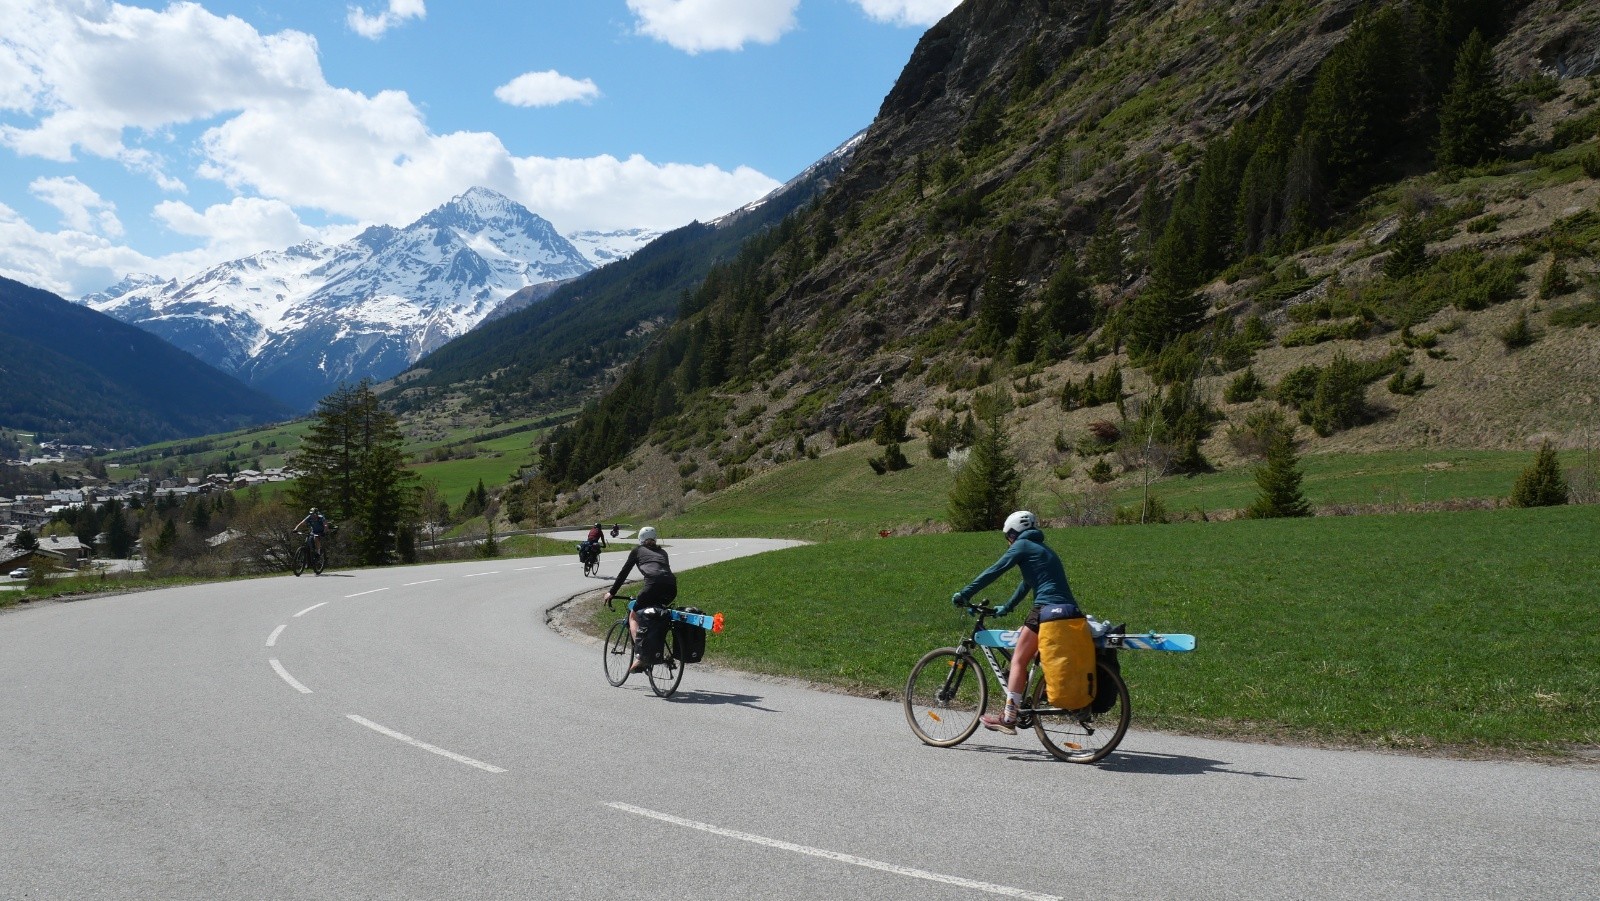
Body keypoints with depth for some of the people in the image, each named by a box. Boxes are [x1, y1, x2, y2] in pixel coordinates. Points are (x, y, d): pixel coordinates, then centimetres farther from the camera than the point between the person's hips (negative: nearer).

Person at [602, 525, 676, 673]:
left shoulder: (638, 550, 23)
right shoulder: (662, 552, 33)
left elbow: (624, 572, 21)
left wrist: (611, 593, 29)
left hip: (654, 584, -4)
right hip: (671, 586, 5)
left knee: (634, 616, 11)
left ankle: (641, 657, -6)